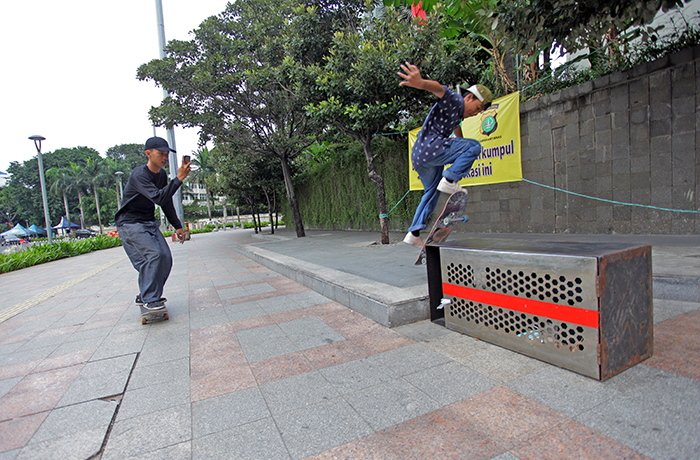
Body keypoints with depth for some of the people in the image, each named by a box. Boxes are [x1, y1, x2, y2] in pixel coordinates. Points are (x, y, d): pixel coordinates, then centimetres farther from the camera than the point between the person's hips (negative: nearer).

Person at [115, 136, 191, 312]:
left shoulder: (162, 174, 5)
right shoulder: (139, 175, -21)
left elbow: (167, 203, 15)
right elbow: (158, 198, -37)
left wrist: (177, 226, 15)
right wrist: (178, 179, -39)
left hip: (149, 223, 8)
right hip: (129, 224, -8)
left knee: (165, 258, 0)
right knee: (153, 255, -21)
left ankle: (144, 296, 16)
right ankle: (149, 299, -7)